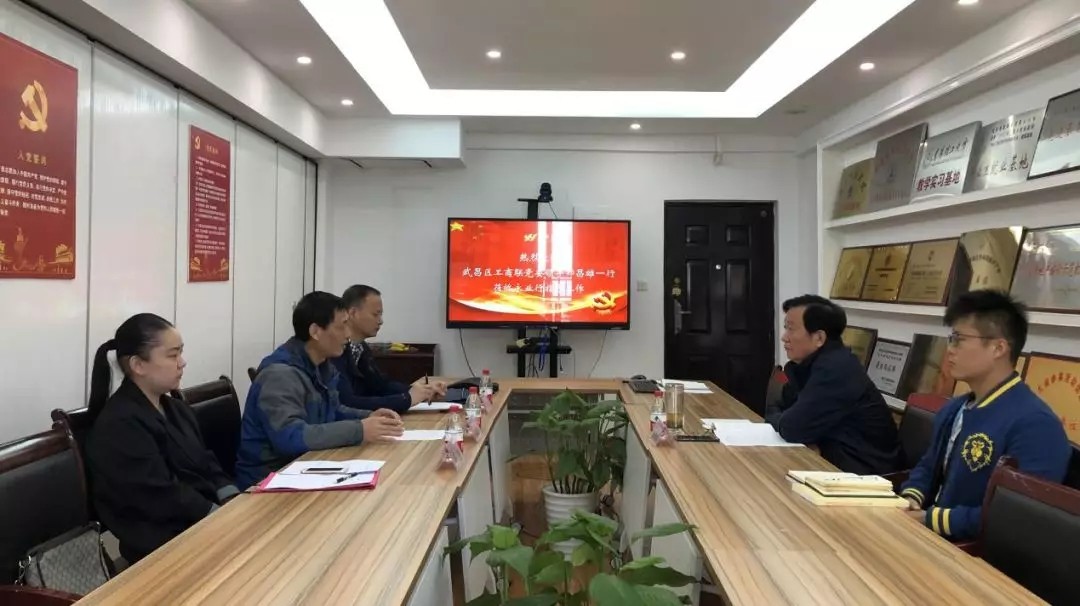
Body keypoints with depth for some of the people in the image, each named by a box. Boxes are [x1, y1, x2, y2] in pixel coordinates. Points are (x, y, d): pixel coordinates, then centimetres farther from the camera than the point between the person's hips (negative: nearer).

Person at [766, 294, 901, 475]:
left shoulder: (835, 369, -23)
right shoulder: (810, 363, 6)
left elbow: (793, 429, -25)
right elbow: (778, 408, 11)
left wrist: (775, 419, -5)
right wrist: (780, 419, -10)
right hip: (835, 458, 7)